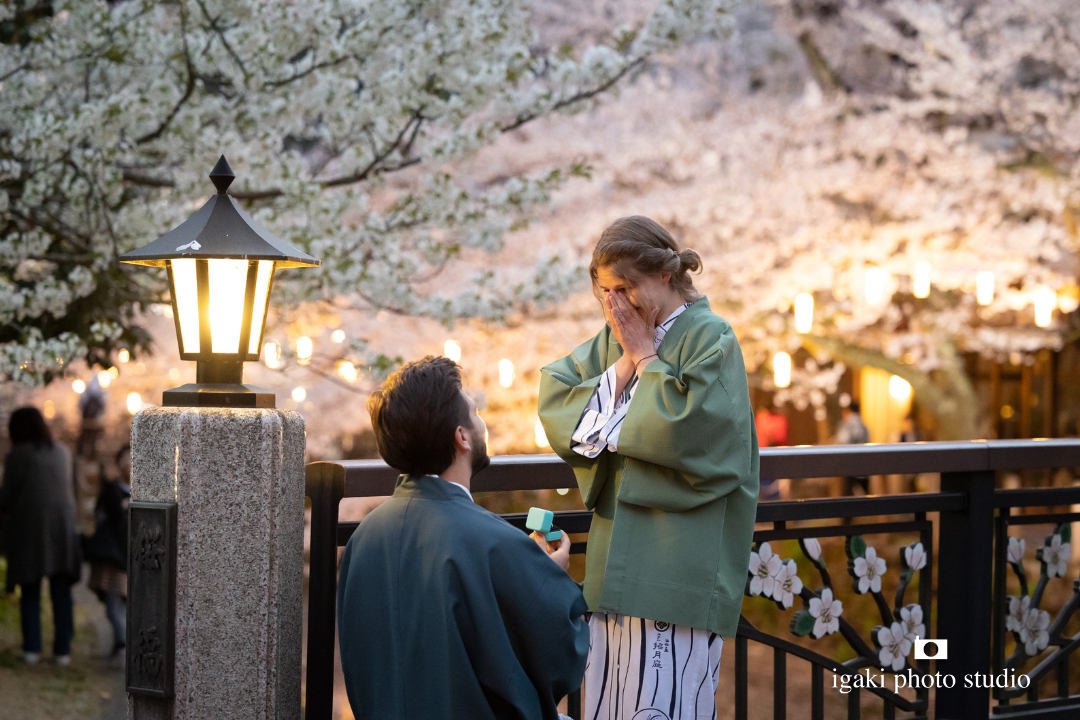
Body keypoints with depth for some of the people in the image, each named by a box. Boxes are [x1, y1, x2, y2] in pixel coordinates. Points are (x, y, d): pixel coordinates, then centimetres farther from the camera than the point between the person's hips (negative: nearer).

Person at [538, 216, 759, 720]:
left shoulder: (710, 338, -5)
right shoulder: (613, 341, 15)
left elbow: (688, 429, -18)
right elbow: (558, 410, 4)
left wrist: (645, 355, -7)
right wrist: (625, 359, -5)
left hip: (676, 560, -6)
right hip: (617, 559, 7)